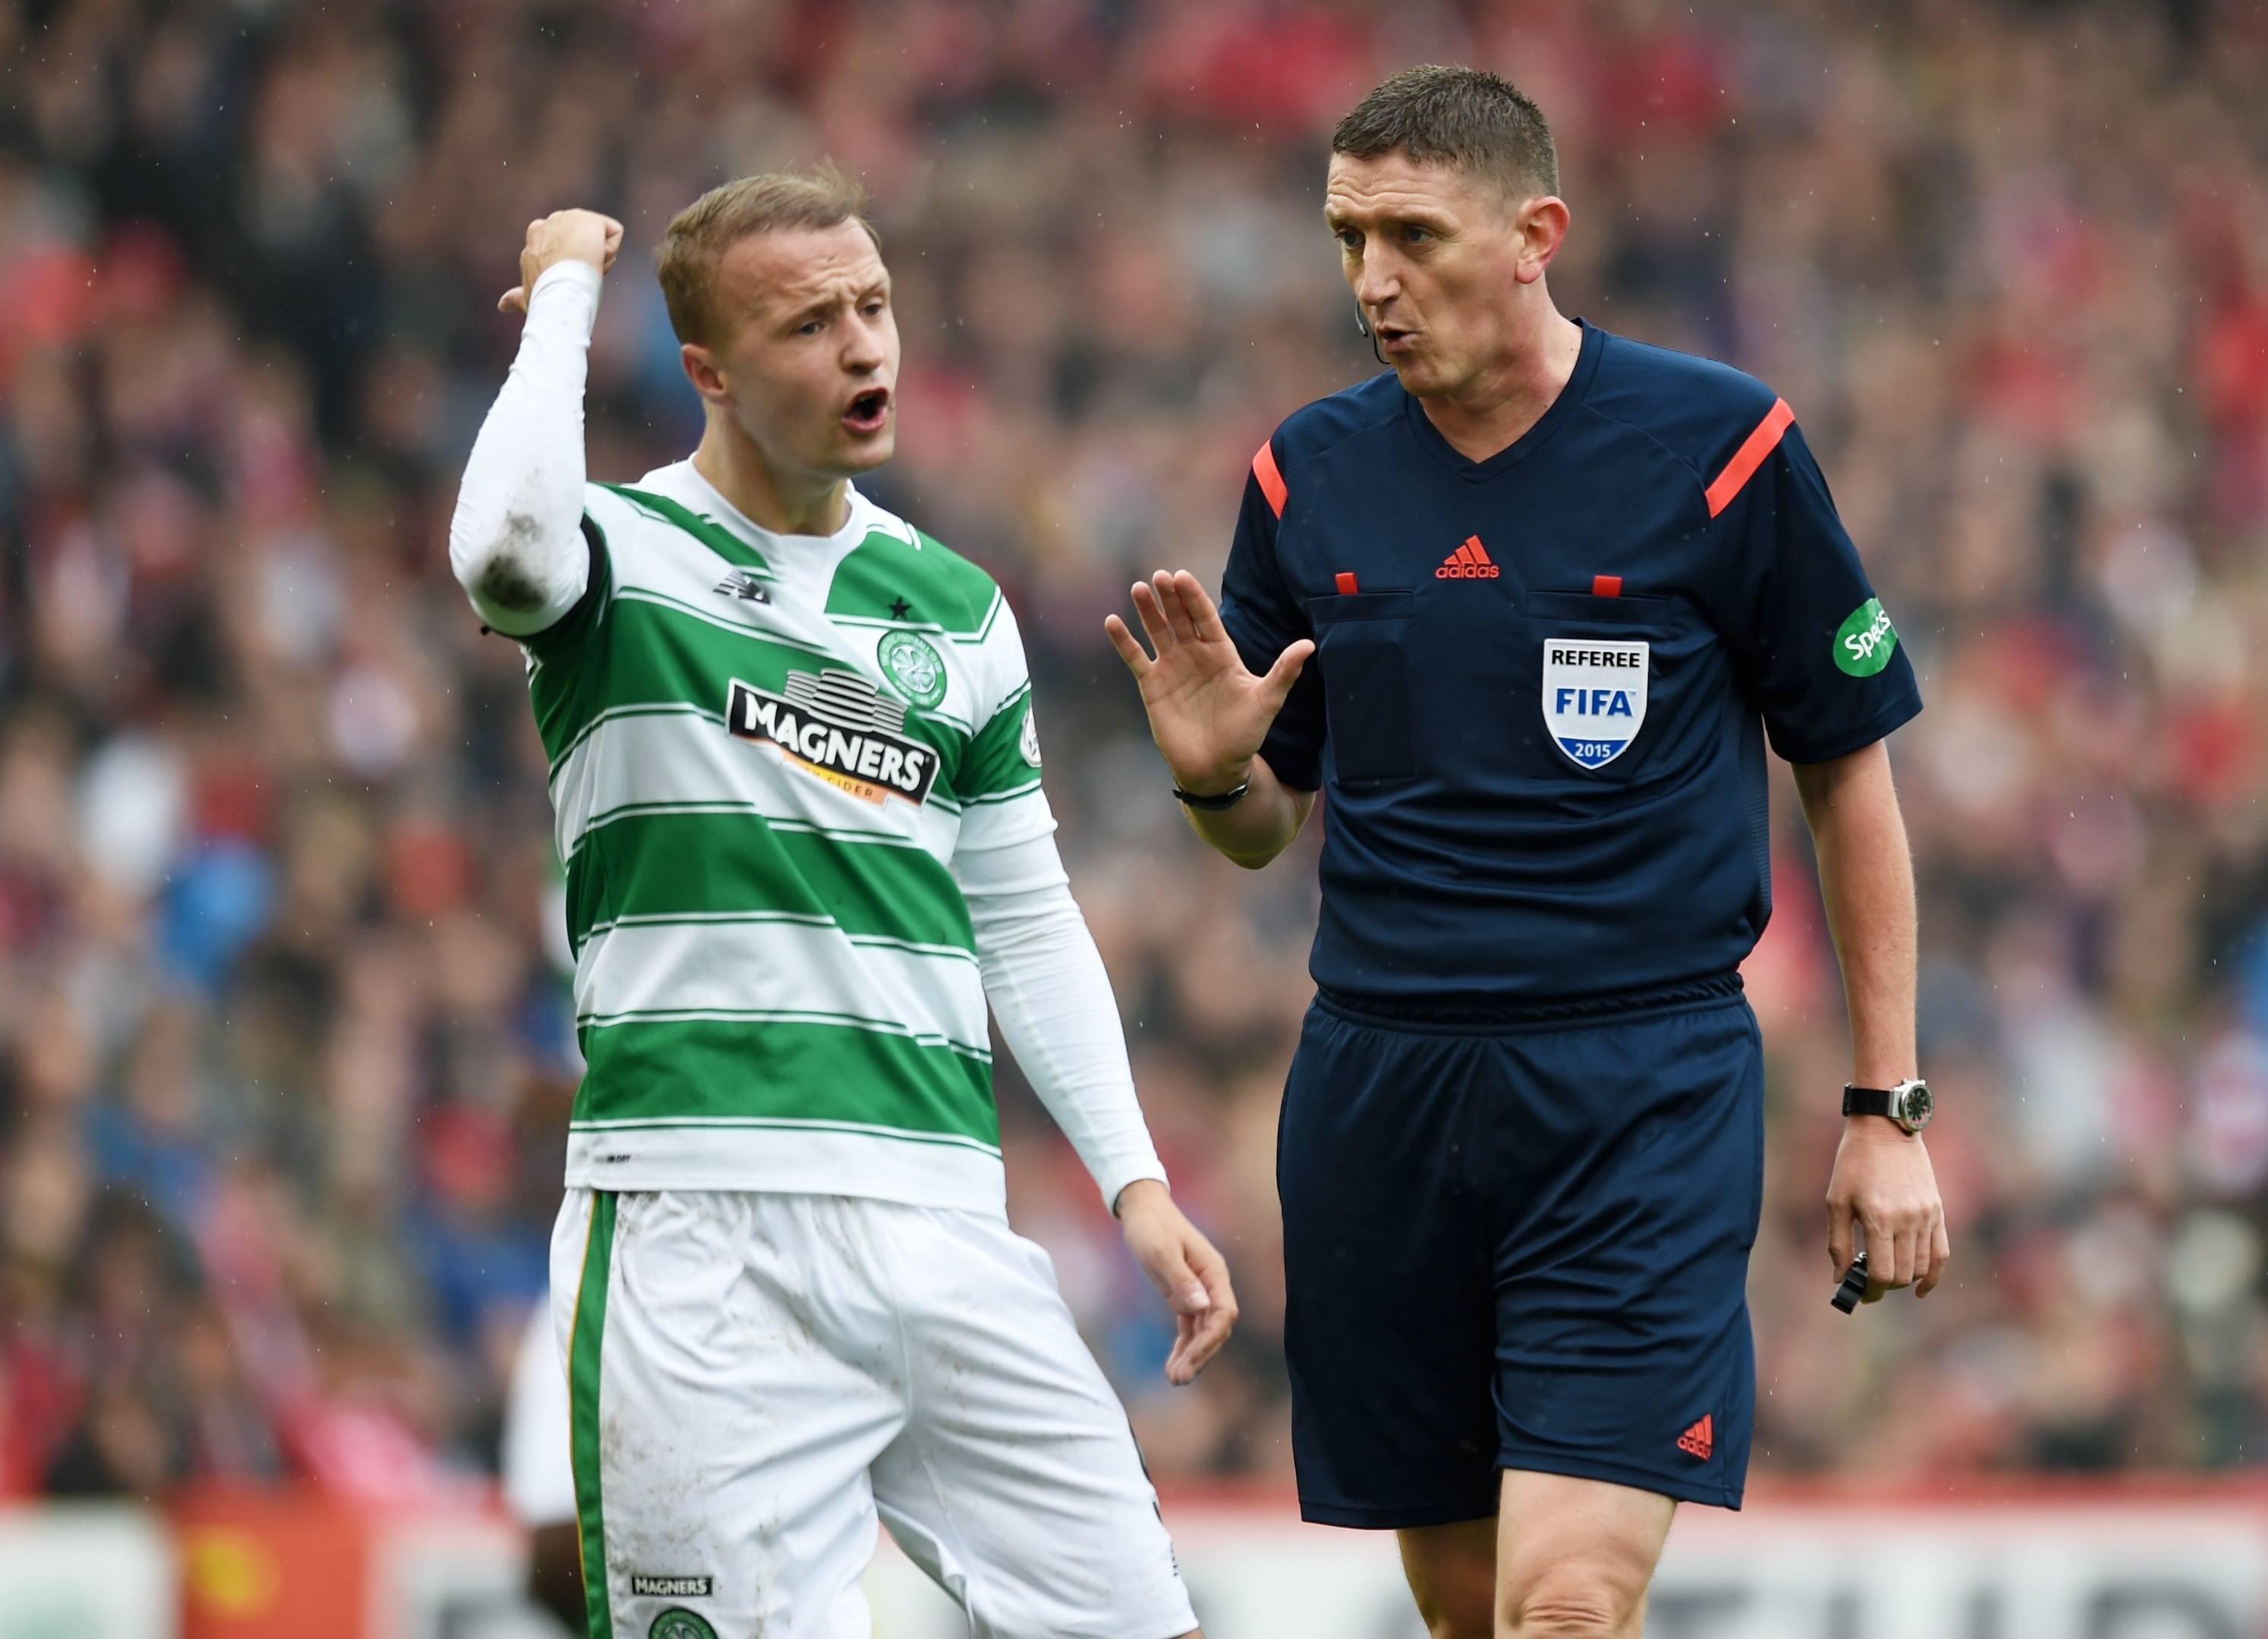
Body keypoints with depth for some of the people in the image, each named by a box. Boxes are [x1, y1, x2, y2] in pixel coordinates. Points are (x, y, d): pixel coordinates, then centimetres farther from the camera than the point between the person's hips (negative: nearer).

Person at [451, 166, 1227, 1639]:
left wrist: (1136, 1181, 13)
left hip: (943, 1225, 5)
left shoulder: (956, 607, 16)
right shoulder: (620, 552, 1)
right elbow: (504, 547, -25)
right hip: (697, 1225, -5)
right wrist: (567, 292, -10)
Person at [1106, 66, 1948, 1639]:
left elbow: (1851, 770, 4)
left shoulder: (1723, 448, -4)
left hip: (1645, 1090, -4)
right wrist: (1216, 773, -9)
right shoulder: (1307, 475, 6)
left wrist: (1889, 1111, 2)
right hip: (1378, 1085, 4)